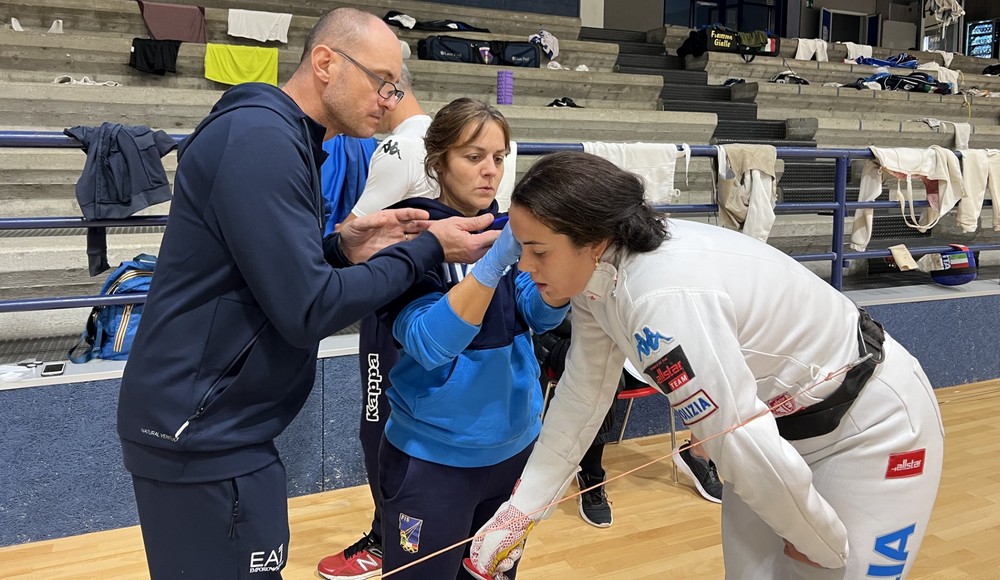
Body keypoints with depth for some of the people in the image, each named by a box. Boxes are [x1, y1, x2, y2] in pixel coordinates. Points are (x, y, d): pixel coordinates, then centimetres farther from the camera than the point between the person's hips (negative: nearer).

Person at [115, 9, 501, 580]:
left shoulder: (280, 137, 12)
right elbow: (308, 311, -23)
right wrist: (428, 248, -15)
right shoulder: (260, 138, -20)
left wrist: (345, 249, -2)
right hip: (203, 436, -10)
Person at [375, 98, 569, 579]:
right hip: (435, 455, -5)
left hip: (515, 443, 5)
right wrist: (495, 260, -35)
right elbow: (428, 345, -26)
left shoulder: (503, 227, 2)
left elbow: (542, 315, -5)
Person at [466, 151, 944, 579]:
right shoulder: (602, 269, -11)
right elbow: (582, 394, 0)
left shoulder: (665, 300, -38)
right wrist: (520, 510, 2)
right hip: (785, 423, 8)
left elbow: (750, 454, -34)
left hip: (874, 430, -7)